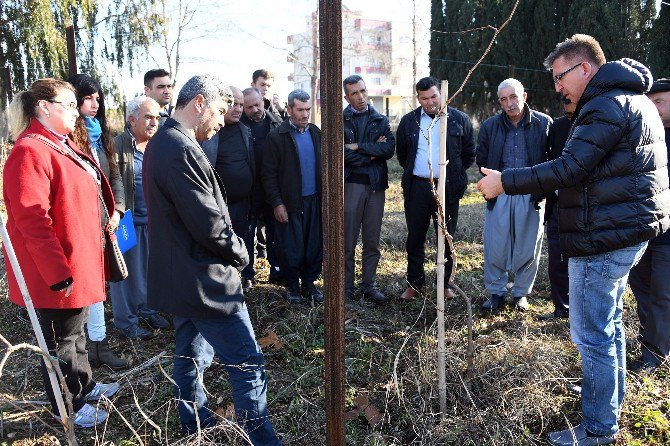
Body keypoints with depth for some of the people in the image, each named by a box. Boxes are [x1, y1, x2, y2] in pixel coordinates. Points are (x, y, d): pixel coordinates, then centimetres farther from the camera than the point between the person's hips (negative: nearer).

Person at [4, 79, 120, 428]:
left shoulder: (63, 146, 10)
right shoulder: (30, 152, -21)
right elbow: (32, 222, -26)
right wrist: (59, 273, -25)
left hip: (80, 261, 10)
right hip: (55, 272, -9)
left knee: (76, 329, 24)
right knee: (61, 340, 9)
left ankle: (85, 386, 42)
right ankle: (68, 407, 27)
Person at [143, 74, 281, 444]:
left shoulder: (160, 143, 12)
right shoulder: (181, 150, -21)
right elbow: (208, 222, -24)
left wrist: (230, 247, 9)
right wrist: (239, 253, -6)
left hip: (177, 278, 11)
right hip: (204, 282, -11)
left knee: (191, 357, 21)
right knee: (248, 365, -2)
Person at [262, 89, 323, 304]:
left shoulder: (315, 132, 8)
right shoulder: (276, 137, -6)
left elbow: (321, 165, 13)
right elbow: (269, 173, -7)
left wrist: (325, 195, 8)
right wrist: (277, 203, -10)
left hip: (314, 200, 4)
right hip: (289, 202, -4)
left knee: (314, 245, 8)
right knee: (290, 247, 5)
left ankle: (309, 283, 23)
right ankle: (292, 285, 22)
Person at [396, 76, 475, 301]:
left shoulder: (459, 120, 1)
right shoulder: (409, 121, 6)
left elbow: (469, 154, 8)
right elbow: (402, 153, 19)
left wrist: (453, 174, 8)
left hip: (447, 187, -1)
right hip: (417, 187, 2)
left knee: (446, 238, 7)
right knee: (415, 238, 7)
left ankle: (445, 283, 21)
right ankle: (414, 284, 19)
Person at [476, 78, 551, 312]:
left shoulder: (543, 123, -3)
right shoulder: (490, 126, 2)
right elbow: (482, 159, 13)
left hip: (531, 195, -1)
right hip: (499, 195, 1)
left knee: (528, 247, 7)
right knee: (495, 246, 3)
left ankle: (521, 293, 24)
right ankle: (495, 292, 18)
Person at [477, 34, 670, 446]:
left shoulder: (606, 105, -17)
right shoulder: (633, 99, 17)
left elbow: (569, 169, -24)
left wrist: (505, 181, -20)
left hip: (605, 237, -11)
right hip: (630, 230, 11)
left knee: (593, 333, -2)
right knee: (609, 319, 23)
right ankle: (611, 395, 41)